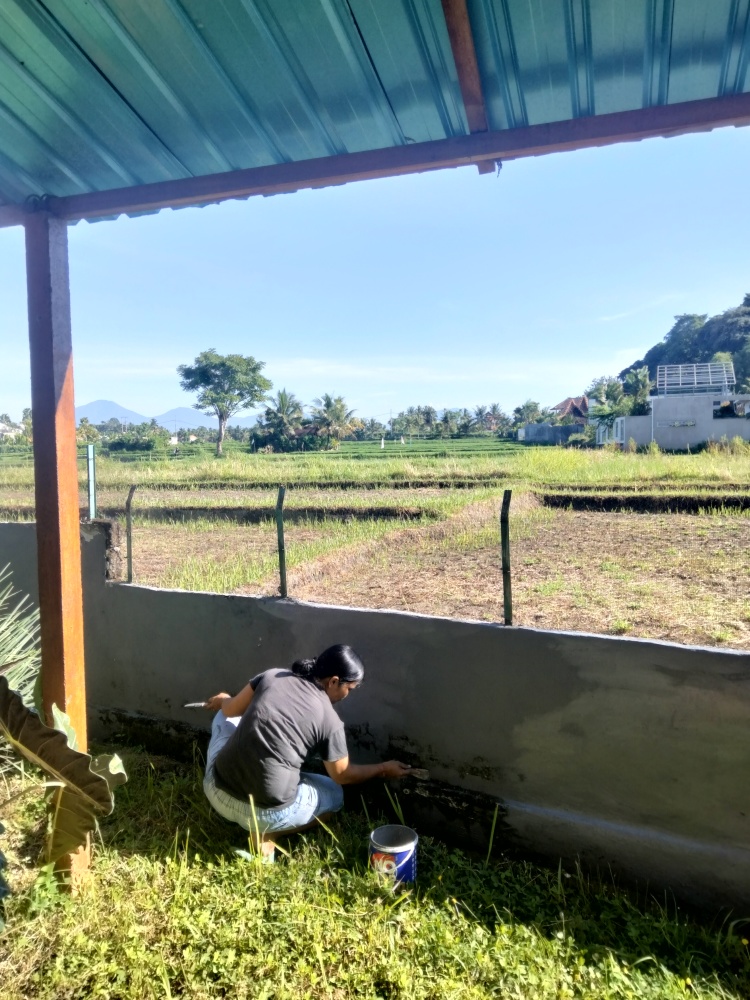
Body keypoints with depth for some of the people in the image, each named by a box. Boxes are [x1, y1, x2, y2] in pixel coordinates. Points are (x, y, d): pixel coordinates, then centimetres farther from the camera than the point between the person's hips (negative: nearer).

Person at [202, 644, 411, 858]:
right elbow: (342, 775, 7)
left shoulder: (272, 676, 0)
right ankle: (265, 833, 5)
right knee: (334, 794, 25)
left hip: (217, 792, 3)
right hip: (265, 812, -3)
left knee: (225, 717, 30)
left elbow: (231, 710, 13)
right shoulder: (329, 720, -7)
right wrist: (383, 769, 23)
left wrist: (222, 701, 37)